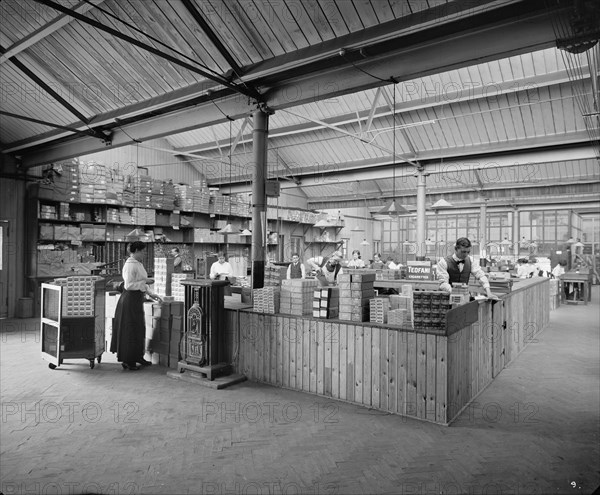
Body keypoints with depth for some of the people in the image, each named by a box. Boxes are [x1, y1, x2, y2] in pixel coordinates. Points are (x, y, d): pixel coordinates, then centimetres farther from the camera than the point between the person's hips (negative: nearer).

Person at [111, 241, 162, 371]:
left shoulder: (138, 264, 12)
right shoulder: (130, 265, -18)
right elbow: (129, 285, -23)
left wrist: (151, 294, 15)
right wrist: (145, 281, -19)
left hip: (137, 300, 10)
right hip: (130, 300, -10)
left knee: (139, 329, 16)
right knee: (130, 330, 0)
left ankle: (137, 357, 29)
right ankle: (127, 361, 11)